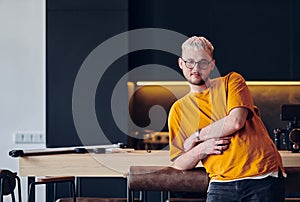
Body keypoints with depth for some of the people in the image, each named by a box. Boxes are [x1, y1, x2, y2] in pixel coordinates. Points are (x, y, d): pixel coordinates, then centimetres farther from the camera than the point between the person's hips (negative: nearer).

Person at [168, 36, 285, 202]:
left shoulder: (231, 81, 9)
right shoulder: (178, 110, 14)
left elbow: (235, 122, -8)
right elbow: (178, 163, 12)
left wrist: (196, 137, -1)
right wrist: (201, 150, -6)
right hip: (221, 184, 2)